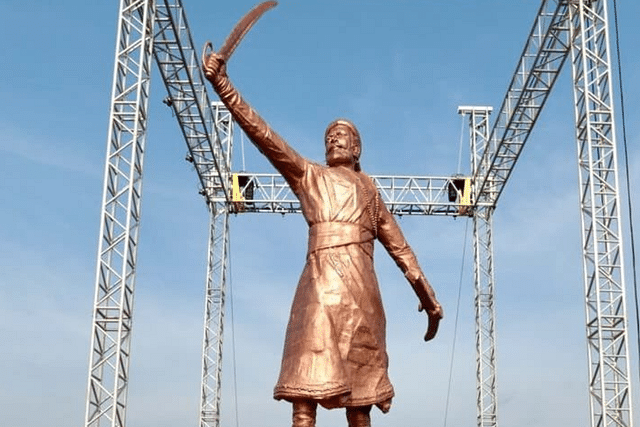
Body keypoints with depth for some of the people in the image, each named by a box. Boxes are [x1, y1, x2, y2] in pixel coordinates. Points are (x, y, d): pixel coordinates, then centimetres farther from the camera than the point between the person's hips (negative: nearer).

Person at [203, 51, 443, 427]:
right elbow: (263, 135, 6)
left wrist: (426, 292, 26)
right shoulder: (309, 174, 17)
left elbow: (398, 244, 27)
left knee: (359, 390, 2)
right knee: (307, 383, -15)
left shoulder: (369, 188, 25)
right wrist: (223, 85, -4)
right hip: (321, 280, -3)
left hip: (360, 285, 3)